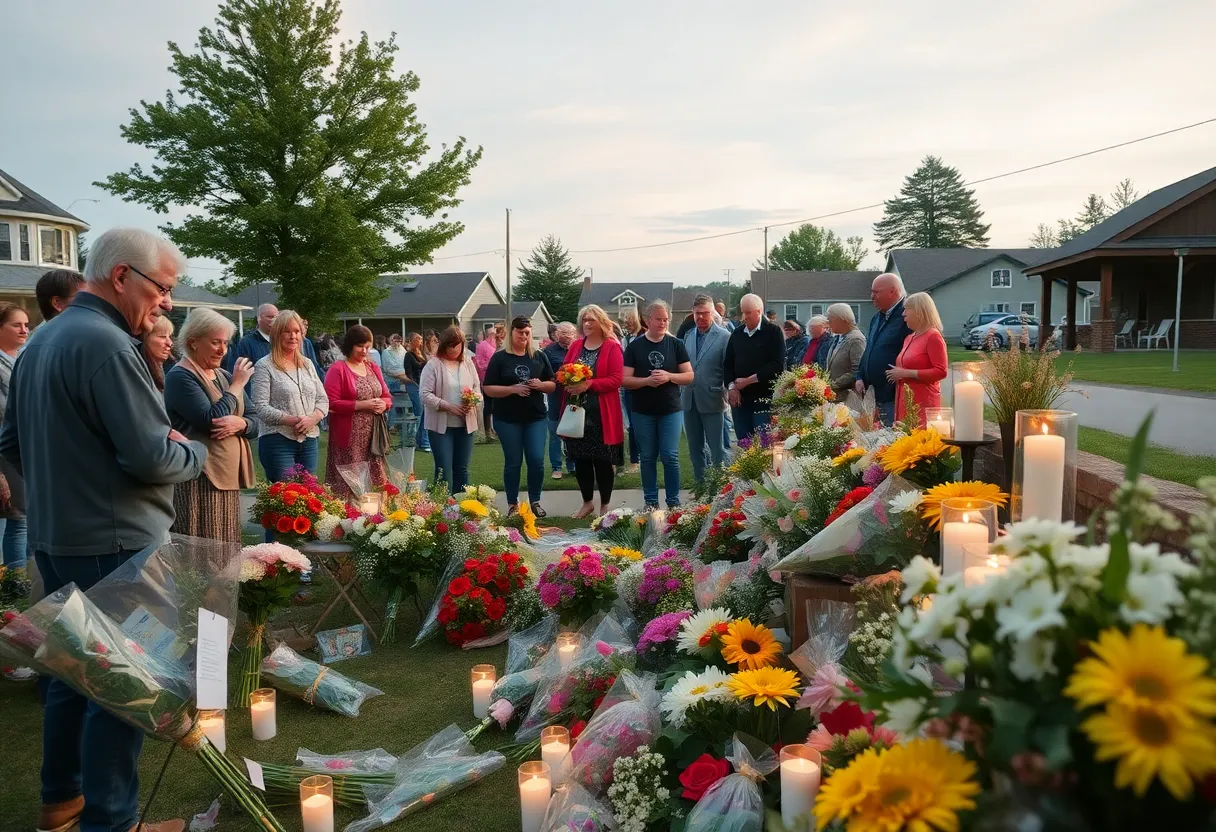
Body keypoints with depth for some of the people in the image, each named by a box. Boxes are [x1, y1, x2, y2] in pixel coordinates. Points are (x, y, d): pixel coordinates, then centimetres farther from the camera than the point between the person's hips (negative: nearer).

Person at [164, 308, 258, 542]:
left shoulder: (224, 376, 15)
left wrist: (239, 423, -11)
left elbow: (254, 422, 13)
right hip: (198, 479, -8)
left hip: (229, 476, 8)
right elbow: (210, 420, -22)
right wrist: (238, 384, -10)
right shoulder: (180, 377, -9)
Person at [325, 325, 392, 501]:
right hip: (349, 439, -6)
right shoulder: (337, 369, -6)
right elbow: (331, 403, -14)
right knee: (349, 482, -6)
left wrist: (383, 404, -5)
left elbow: (387, 396, 19)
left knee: (374, 480, 9)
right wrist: (362, 405, -18)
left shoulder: (373, 368, 14)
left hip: (373, 437, 6)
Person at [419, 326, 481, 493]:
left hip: (465, 424, 5)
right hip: (441, 425, -4)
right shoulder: (433, 365, -7)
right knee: (444, 470, -4)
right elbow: (425, 394, -12)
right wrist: (449, 407, -20)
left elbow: (477, 388, 12)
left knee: (462, 468, 12)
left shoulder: (468, 363, 7)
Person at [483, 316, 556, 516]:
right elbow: (488, 389, -6)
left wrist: (541, 385, -11)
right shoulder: (500, 357, -2)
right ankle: (512, 504, 17)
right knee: (513, 462, 5)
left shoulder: (539, 356, 7)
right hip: (508, 419, -2)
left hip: (536, 417, 2)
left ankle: (535, 501, 16)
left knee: (537, 460, -1)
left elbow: (553, 385, 11)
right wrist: (513, 389, -19)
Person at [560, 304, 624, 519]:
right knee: (580, 459, 10)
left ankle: (605, 505, 16)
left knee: (603, 460, 2)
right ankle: (587, 502, 26)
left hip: (602, 415, -5)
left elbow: (616, 379, -13)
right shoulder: (575, 346, 11)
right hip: (577, 412, 5)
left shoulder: (612, 347, -5)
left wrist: (589, 384, -22)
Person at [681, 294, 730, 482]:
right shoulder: (688, 336, 9)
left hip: (711, 400, -5)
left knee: (716, 448, 0)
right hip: (689, 400, 6)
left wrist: (729, 392, -12)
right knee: (695, 448, 13)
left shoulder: (724, 336, -7)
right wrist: (681, 393, 8)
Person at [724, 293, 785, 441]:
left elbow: (777, 363, -11)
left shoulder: (773, 332, -2)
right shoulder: (737, 334, 14)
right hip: (739, 397, 5)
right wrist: (731, 386, -2)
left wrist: (749, 380, -12)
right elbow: (727, 363, 15)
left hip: (764, 397, -5)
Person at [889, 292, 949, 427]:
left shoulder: (933, 336, -7)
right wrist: (897, 374, 9)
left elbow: (941, 371, -15)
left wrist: (907, 373, -16)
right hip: (904, 401, 8)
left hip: (923, 402, -8)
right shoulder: (909, 338, 16)